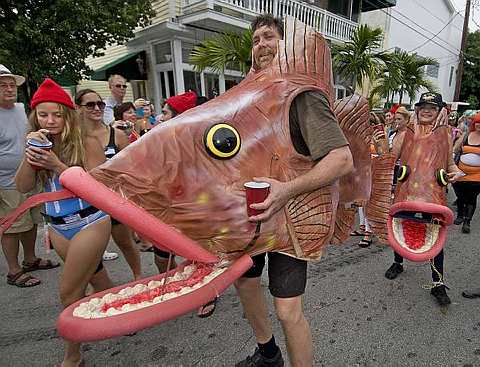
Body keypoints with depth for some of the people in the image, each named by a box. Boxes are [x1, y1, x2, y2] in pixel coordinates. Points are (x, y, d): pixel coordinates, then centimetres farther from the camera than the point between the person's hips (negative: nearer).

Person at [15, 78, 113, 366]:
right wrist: (30, 152, -16)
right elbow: (24, 187, -2)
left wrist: (58, 166, -26)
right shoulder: (40, 144, 4)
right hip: (58, 227, 6)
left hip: (90, 222, -5)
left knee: (69, 291, 1)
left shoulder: (84, 142, -11)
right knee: (96, 280, 20)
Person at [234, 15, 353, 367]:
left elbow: (342, 159, -25)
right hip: (253, 209, 8)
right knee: (244, 279, 20)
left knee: (288, 309, -6)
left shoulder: (302, 93, -15)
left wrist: (289, 189, -37)